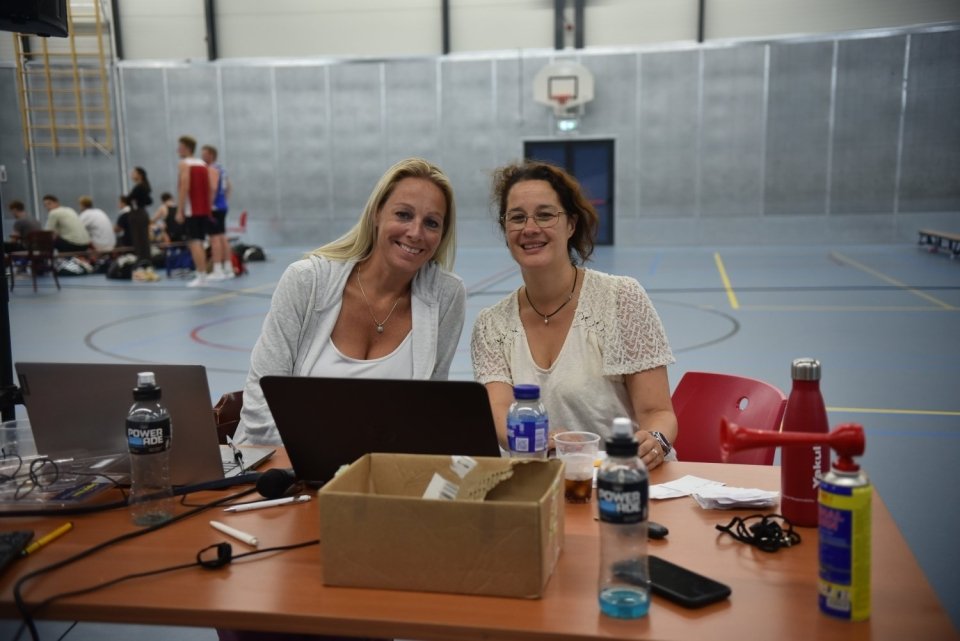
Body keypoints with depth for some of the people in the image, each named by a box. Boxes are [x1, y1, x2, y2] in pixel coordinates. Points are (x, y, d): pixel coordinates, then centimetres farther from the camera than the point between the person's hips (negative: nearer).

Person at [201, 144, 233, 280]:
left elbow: (213, 189, -22)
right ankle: (228, 268, 16)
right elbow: (227, 188, 24)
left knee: (215, 238, -9)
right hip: (222, 206, 10)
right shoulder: (221, 169, 17)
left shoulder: (212, 169, -12)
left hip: (214, 207, -10)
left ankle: (217, 271, -11)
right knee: (222, 237, 13)